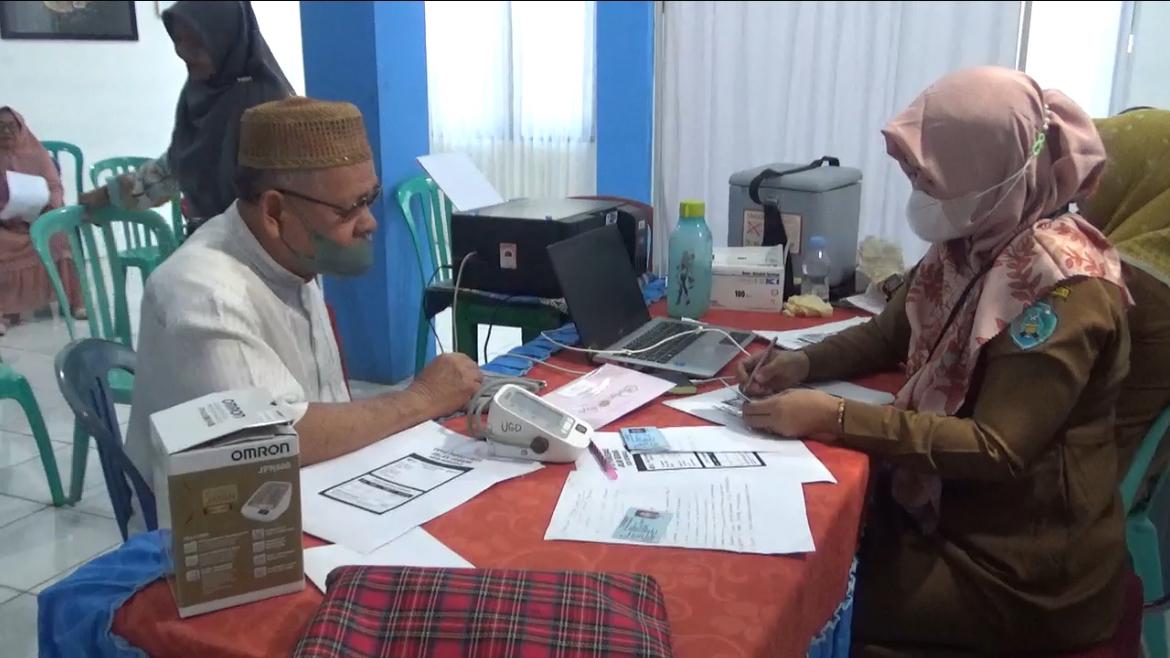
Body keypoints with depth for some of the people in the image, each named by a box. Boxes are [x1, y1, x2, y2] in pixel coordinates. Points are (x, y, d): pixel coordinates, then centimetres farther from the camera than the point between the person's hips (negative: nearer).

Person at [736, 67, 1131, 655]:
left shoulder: (1063, 287, -24)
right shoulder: (971, 244, 1)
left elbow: (997, 450, -29)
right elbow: (889, 334, 13)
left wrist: (834, 419, -32)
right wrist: (802, 364, -6)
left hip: (1020, 565, -7)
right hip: (942, 508, 7)